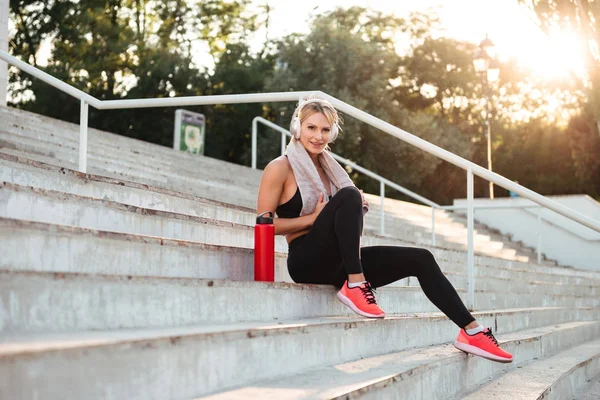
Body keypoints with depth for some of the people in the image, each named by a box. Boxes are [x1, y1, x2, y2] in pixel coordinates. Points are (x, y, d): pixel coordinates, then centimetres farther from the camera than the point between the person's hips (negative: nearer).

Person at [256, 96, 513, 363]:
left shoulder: (327, 167, 18)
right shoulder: (280, 168, -2)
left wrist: (358, 211, 1)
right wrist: (312, 218, -14)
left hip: (336, 262, 7)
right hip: (308, 261, -7)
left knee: (420, 259, -5)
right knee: (349, 195, -30)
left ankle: (471, 331, -5)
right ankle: (354, 285, -29)